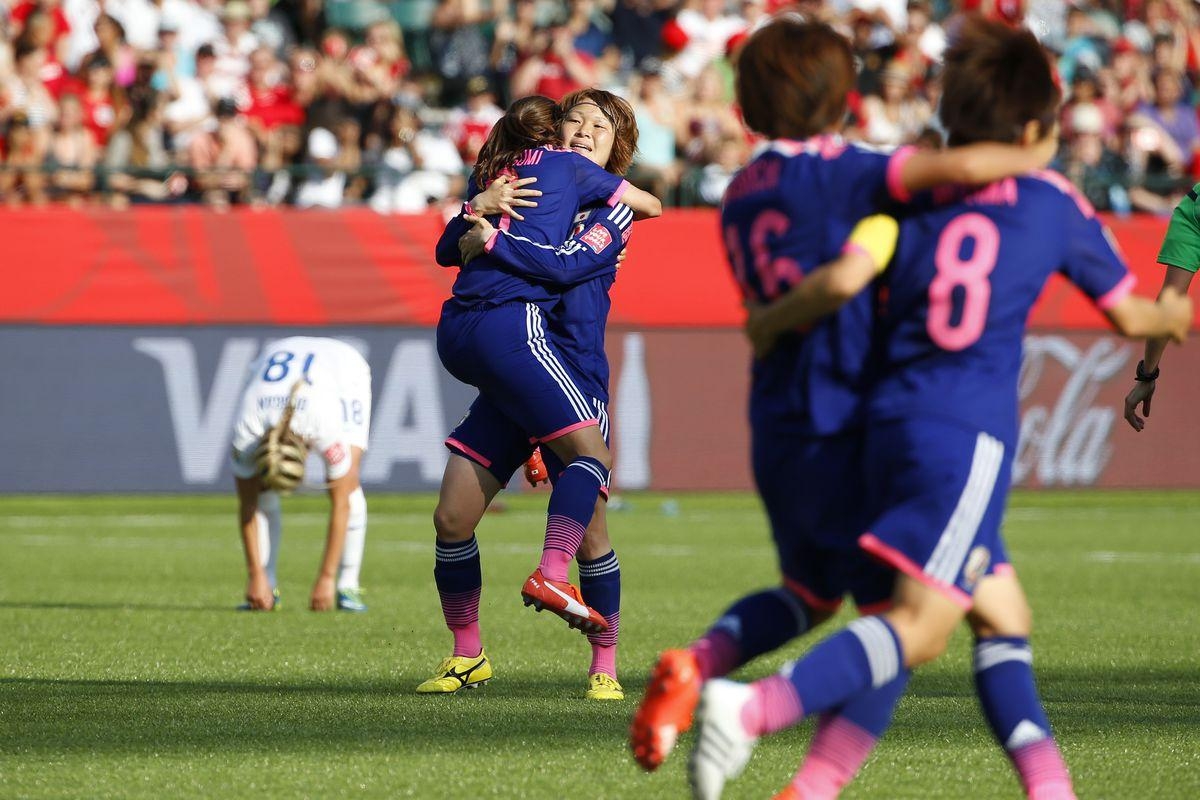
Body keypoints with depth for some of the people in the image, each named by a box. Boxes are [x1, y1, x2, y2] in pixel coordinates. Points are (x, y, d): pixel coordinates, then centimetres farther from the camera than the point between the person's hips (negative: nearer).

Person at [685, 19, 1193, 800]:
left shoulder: (914, 198, 15)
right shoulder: (1053, 202, 10)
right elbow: (1129, 314, 21)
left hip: (892, 423, 6)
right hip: (968, 436, -6)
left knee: (1003, 616, 15)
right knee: (919, 626, -15)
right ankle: (751, 711, -34)